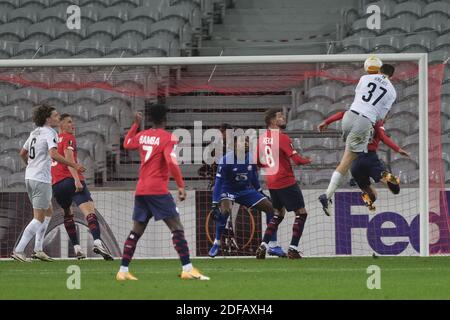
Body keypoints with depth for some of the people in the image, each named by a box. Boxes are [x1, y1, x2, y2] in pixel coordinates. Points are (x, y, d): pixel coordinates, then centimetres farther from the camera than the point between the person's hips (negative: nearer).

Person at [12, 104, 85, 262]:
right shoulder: (50, 133, -11)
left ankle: (38, 249, 17)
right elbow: (53, 154, -27)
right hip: (41, 179, -9)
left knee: (48, 212, 20)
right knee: (39, 218, -6)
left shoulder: (35, 133, 14)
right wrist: (74, 165, -24)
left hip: (29, 177, 9)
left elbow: (22, 153, 26)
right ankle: (18, 250, -11)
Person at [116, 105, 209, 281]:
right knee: (177, 227, -7)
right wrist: (181, 186, -17)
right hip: (158, 190, -7)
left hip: (140, 190, 7)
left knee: (136, 231, 13)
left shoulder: (142, 135, 11)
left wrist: (136, 125, 40)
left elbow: (127, 144, 32)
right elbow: (171, 162, -20)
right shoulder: (168, 138, -7)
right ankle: (187, 269, -17)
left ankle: (123, 270, 11)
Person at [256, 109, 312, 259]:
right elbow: (296, 159, -20)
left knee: (278, 213, 22)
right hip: (286, 182, -8)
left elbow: (258, 161, 15)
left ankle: (263, 246, 12)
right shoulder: (282, 137, -16)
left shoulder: (262, 138, 7)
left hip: (271, 182, 8)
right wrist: (307, 160, 0)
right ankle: (293, 249, -7)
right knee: (301, 213, 1)